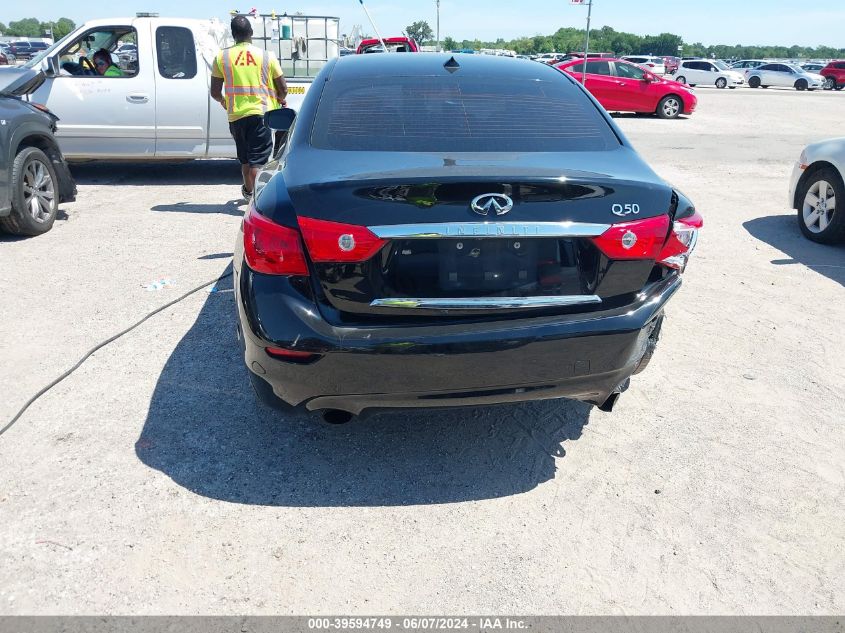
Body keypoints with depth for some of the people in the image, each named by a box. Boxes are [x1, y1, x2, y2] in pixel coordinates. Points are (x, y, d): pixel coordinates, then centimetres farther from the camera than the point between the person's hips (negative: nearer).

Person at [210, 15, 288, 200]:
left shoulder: (222, 57, 1)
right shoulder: (266, 56, -2)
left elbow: (215, 92, 4)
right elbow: (283, 89, 2)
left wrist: (223, 101, 26)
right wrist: (281, 100, 24)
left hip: (236, 115, 3)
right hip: (260, 113, -3)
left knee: (245, 158, 21)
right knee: (258, 159, -4)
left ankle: (248, 191, 38)